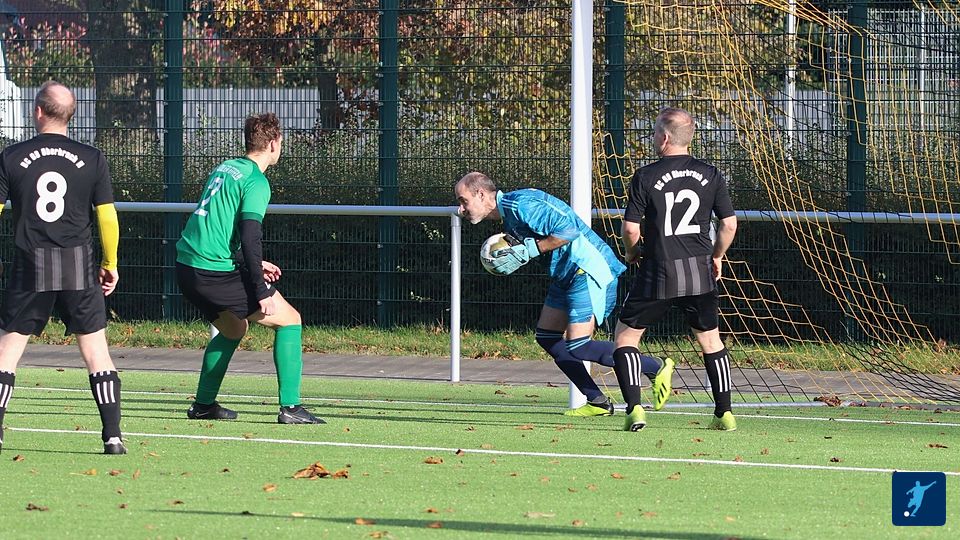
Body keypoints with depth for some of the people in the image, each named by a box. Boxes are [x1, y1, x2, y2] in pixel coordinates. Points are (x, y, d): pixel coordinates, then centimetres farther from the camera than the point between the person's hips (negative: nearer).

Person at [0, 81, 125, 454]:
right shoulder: (92, 159, 1)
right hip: (79, 268, 1)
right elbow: (107, 216, 2)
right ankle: (113, 435, -1)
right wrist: (110, 263, 15)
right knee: (96, 350, 5)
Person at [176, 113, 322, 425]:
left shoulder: (226, 168, 17)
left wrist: (254, 264, 29)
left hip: (187, 267, 8)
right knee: (289, 320, 2)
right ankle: (290, 407, -6)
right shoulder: (256, 182, -9)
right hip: (216, 271, -8)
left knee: (234, 329, 30)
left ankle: (203, 405, 30)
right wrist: (262, 291, -16)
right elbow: (249, 237, -18)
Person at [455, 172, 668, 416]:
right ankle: (597, 402, 13)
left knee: (578, 347, -15)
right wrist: (512, 260, -1)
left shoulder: (520, 204, -17)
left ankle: (655, 368, -4)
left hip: (590, 270, -11)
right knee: (546, 337, 11)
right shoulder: (508, 217, 15)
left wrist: (528, 251, -18)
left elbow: (568, 229, -24)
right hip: (565, 275, 11)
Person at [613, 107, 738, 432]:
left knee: (626, 334, 9)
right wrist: (716, 257, 20)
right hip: (700, 272, 3)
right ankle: (724, 414, 13)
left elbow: (631, 228, -6)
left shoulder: (646, 177, -7)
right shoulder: (710, 176, 3)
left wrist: (632, 252, 15)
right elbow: (729, 224, 4)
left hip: (659, 273, -3)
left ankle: (634, 408, -5)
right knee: (710, 339, 18)